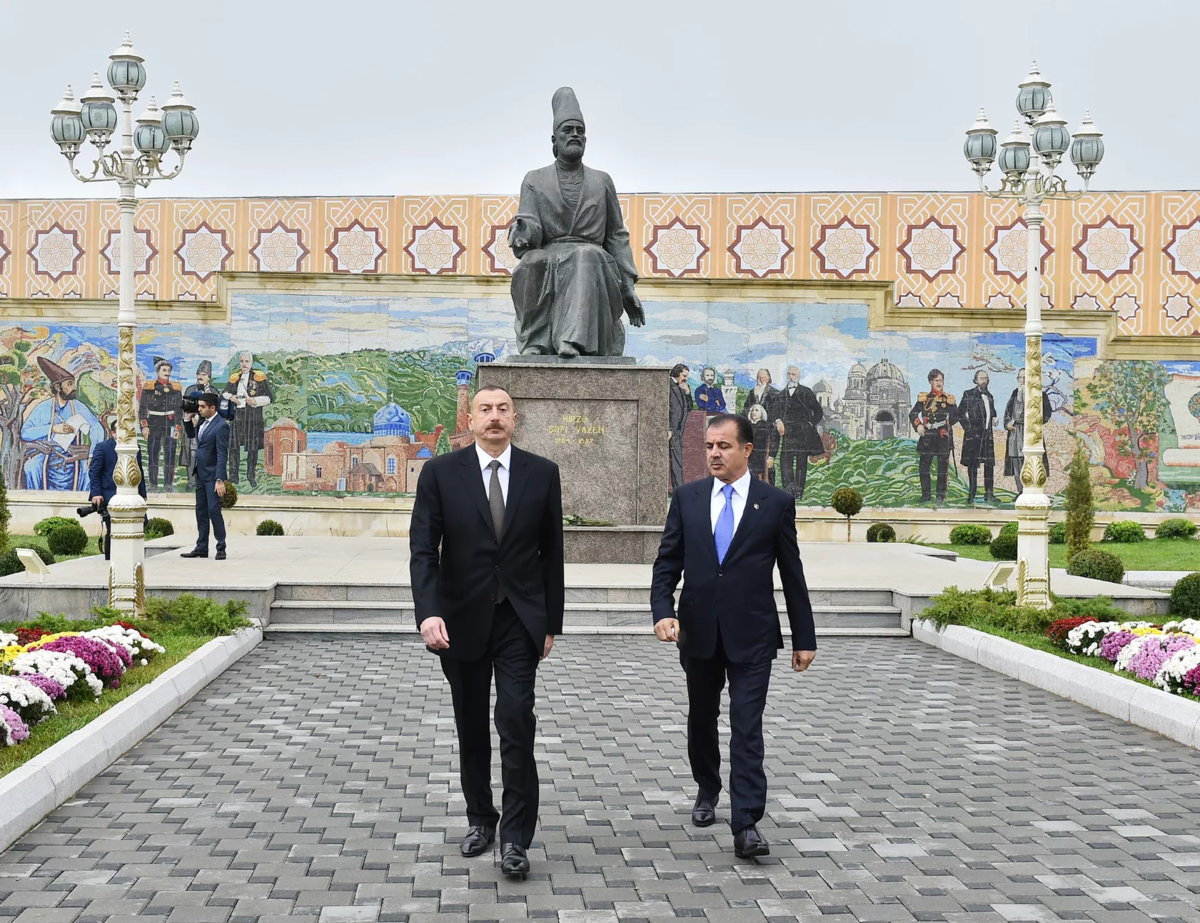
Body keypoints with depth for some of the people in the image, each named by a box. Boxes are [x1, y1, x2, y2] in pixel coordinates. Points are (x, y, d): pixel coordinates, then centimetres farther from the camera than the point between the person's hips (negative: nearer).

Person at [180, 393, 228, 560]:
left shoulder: (221, 426, -16)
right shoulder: (203, 421, 9)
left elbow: (222, 455, -19)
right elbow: (191, 434, 28)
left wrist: (220, 480, -23)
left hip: (212, 475, -9)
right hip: (200, 474, 9)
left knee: (214, 510, -9)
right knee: (201, 512, 11)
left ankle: (221, 548, -1)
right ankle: (201, 548, 16)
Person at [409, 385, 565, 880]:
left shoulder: (541, 473, 0)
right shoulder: (440, 472, -3)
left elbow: (551, 552, 5)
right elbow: (423, 550, -8)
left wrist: (551, 623, 4)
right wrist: (428, 612, -23)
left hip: (519, 620, -1)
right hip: (461, 620, 1)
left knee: (517, 722, -10)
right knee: (471, 728, 11)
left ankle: (515, 837, -5)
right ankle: (480, 819, 28)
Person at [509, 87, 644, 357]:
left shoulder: (601, 182, 18)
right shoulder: (535, 181, 14)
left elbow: (617, 237, 18)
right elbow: (531, 230, 3)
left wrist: (628, 287, 9)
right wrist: (523, 230, -24)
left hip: (592, 260, 0)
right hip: (547, 257, 0)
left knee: (587, 255, -37)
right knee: (532, 262, -36)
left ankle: (572, 340, -51)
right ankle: (535, 343, -35)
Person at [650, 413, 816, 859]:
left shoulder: (776, 503, -1)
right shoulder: (687, 497, 5)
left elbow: (792, 574, 3)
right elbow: (667, 562, 5)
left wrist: (804, 638, 4)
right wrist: (663, 611, -13)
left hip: (751, 634, -3)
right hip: (698, 631, 3)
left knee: (747, 727, -9)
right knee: (701, 719, 18)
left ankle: (746, 825, -11)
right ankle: (707, 792, 40)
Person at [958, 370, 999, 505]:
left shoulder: (989, 396, 16)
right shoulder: (969, 394, -1)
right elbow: (960, 413, -4)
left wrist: (993, 419, 5)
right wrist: (968, 428, -11)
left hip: (987, 434, 5)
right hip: (973, 434, -5)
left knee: (989, 463, 3)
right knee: (972, 464, 0)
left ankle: (989, 494, 8)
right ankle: (971, 494, 6)